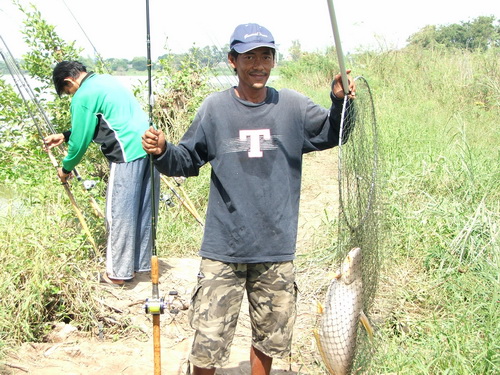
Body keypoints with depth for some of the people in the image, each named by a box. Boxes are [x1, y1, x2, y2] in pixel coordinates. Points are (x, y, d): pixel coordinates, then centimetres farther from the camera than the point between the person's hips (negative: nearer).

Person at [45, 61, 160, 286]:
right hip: (149, 147, 9)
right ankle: (141, 262, 26)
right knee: (143, 210, 14)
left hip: (128, 155, -9)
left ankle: (118, 273, 11)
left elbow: (81, 141, 0)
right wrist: (65, 136, 34)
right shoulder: (105, 80, 22)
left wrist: (66, 169, 16)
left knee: (119, 214, 2)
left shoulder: (83, 96, -5)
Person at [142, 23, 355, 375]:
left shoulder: (293, 106, -1)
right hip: (223, 250, -1)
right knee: (208, 342, 4)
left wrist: (340, 102, -8)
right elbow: (188, 161, 4)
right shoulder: (214, 108, -3)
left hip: (277, 251, 2)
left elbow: (333, 134, 11)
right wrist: (163, 152, -17)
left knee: (270, 336, 19)